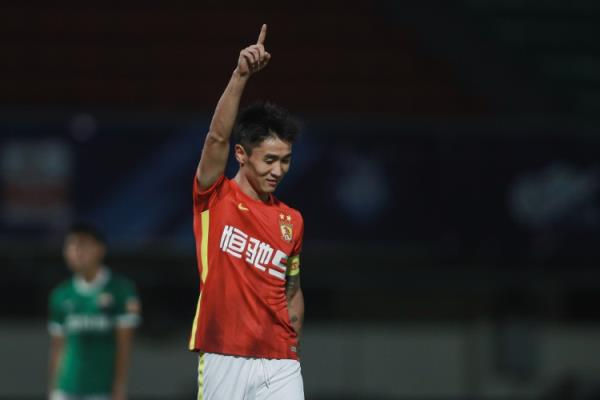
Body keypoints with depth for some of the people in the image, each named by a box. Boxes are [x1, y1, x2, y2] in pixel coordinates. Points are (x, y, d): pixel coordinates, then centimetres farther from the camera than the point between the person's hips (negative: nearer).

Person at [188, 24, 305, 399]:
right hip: (223, 361, -3)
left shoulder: (292, 221, 11)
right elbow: (217, 138, -18)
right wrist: (241, 75, -29)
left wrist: (293, 345, 9)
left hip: (279, 364, 3)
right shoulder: (215, 198, -1)